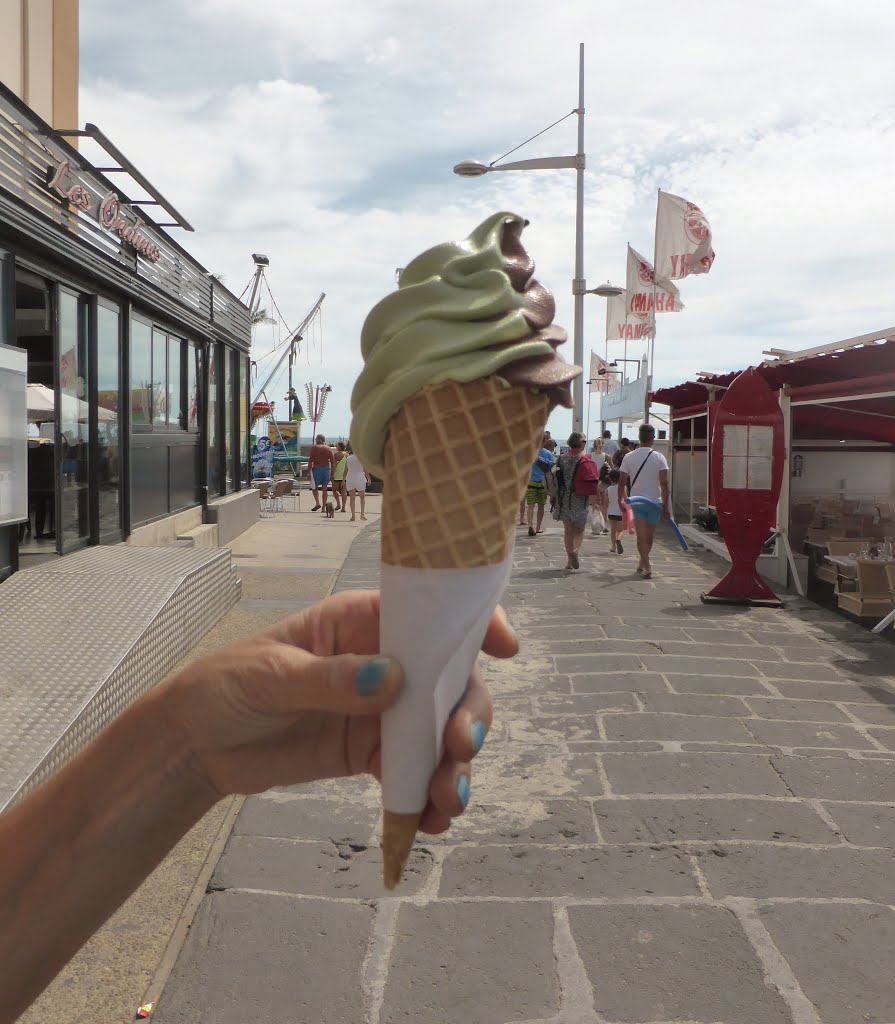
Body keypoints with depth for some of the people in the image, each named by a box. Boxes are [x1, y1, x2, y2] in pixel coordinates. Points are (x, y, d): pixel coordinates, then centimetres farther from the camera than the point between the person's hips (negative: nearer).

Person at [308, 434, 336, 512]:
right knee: (324, 488, 9)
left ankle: (317, 502, -10)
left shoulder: (314, 447, -4)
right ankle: (324, 508, 9)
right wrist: (332, 474, 10)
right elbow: (333, 462, 6)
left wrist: (308, 471, -5)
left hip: (317, 468, -4)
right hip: (327, 469, 4)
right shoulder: (329, 449, 8)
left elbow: (310, 461, -9)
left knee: (314, 487, 10)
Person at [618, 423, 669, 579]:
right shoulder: (659, 457, -7)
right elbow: (664, 484, -11)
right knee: (649, 535, 17)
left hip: (636, 501, -1)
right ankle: (642, 563, 32)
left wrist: (620, 500, 9)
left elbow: (622, 482, -4)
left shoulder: (629, 456, -5)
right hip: (654, 501, 1)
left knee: (641, 536, -1)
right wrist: (666, 506, -6)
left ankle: (647, 566, -15)